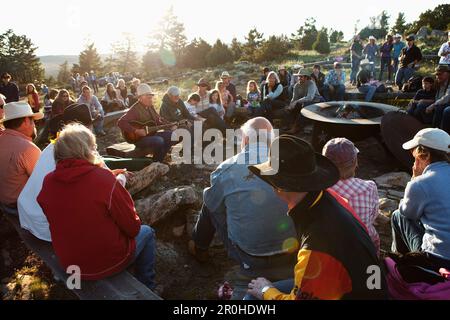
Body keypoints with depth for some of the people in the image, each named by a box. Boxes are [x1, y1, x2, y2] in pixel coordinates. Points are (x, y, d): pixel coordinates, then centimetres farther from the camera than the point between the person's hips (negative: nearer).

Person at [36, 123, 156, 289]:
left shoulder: (47, 181, -10)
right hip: (108, 265, -5)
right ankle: (146, 287, 34)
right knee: (147, 232, 20)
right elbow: (133, 228, -16)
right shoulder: (104, 179, -26)